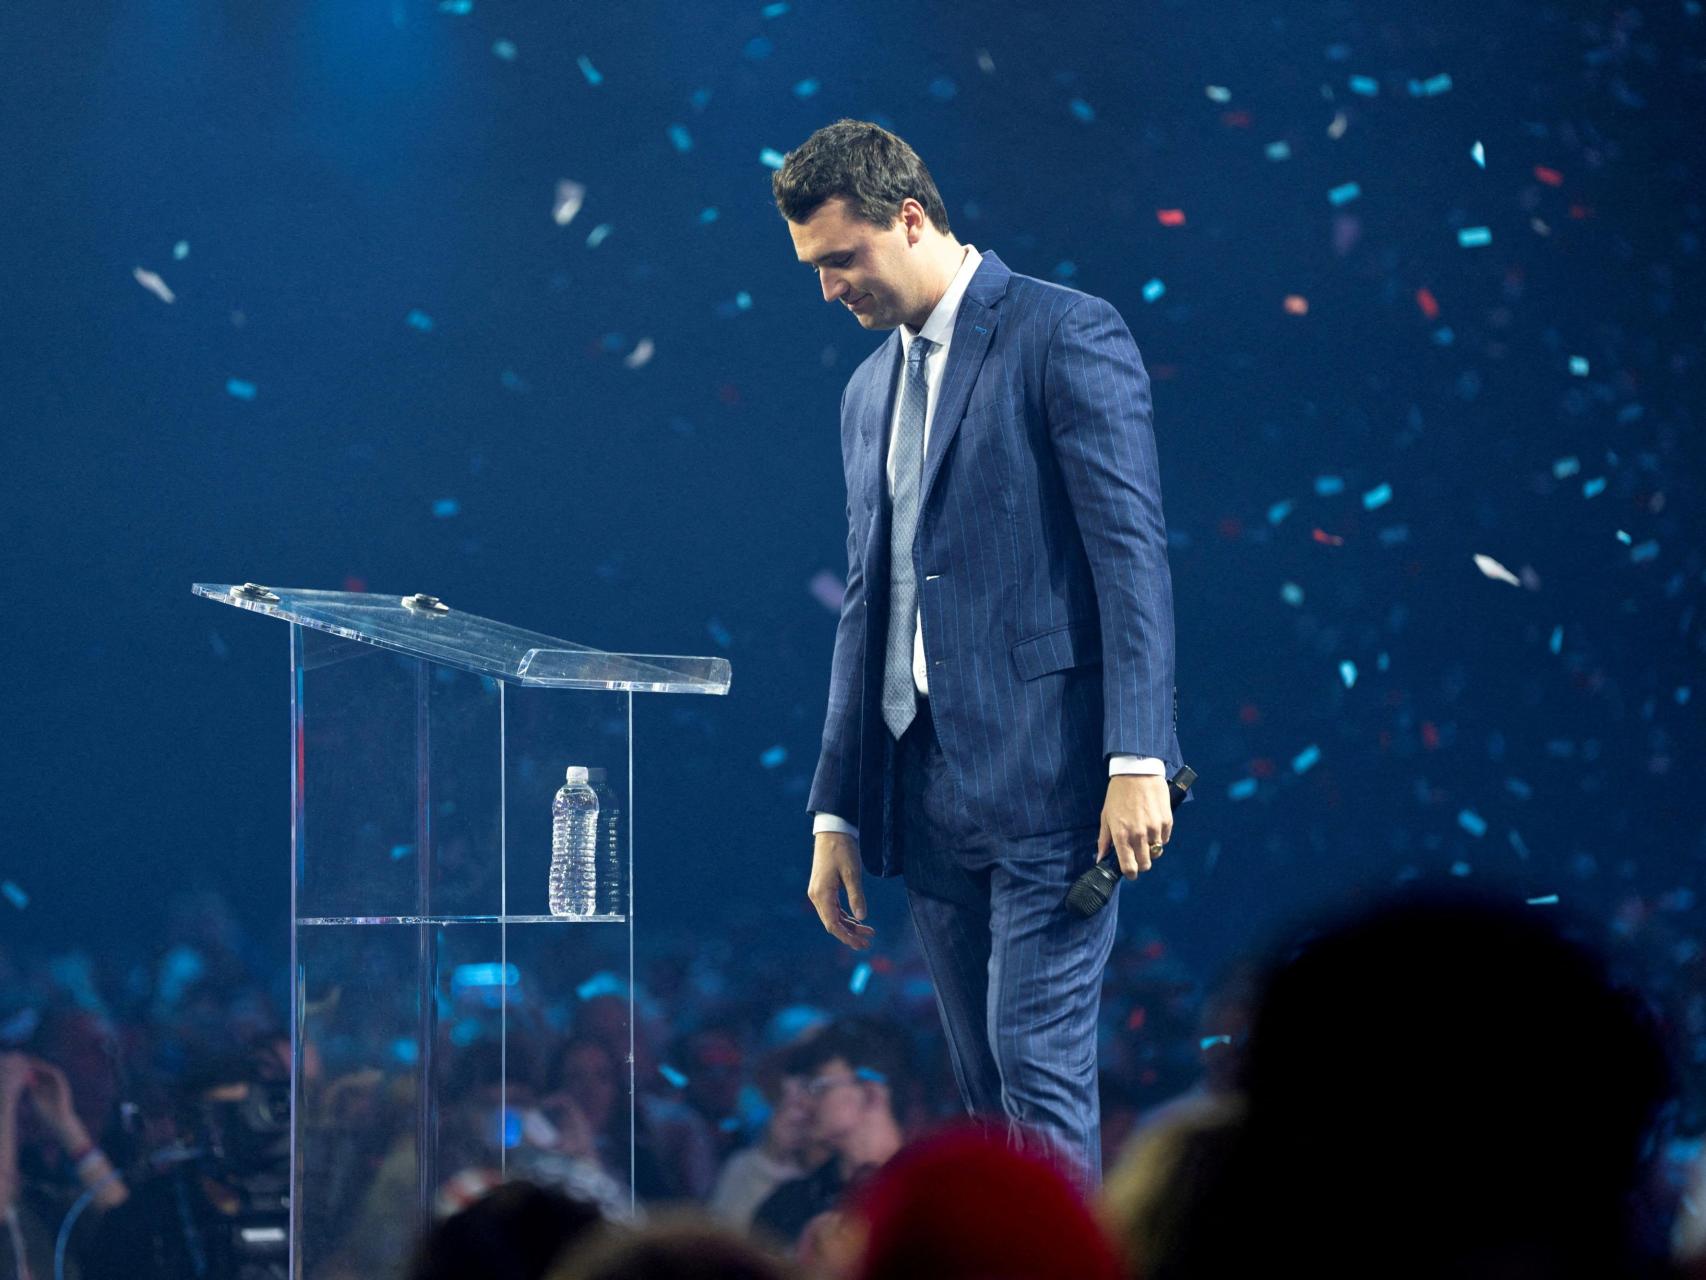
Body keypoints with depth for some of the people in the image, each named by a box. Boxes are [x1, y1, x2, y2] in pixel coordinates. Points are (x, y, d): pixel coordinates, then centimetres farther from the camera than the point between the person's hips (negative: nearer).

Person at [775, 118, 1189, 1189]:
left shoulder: (1067, 337, -4)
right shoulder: (872, 390, 20)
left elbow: (1134, 553, -11)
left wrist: (1138, 761, -19)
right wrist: (837, 813, 18)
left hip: (1047, 775, -7)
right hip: (929, 783, 8)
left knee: (1039, 1067, -13)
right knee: (989, 1094, 6)